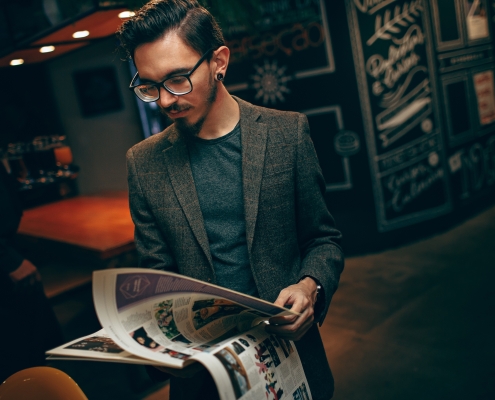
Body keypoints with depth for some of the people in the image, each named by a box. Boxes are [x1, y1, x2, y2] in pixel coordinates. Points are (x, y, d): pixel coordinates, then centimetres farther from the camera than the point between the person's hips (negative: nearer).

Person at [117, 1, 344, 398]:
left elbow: (324, 239, 0)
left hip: (288, 346, 0)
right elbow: (157, 272, 2)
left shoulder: (288, 132, -7)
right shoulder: (144, 162, -4)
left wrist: (311, 286, -19)